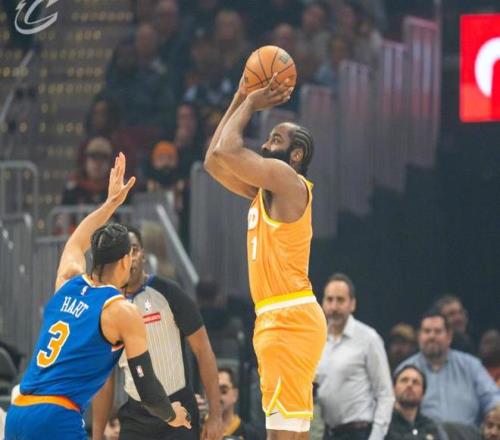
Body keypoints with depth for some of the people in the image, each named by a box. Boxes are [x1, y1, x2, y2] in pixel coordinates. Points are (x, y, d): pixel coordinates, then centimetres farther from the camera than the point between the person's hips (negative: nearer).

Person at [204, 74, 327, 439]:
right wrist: (241, 101, 20)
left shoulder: (287, 180, -8)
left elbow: (225, 151, -16)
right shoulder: (264, 189, 18)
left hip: (290, 319, -10)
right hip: (276, 319, 10)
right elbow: (214, 161, 23)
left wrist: (251, 105, -1)